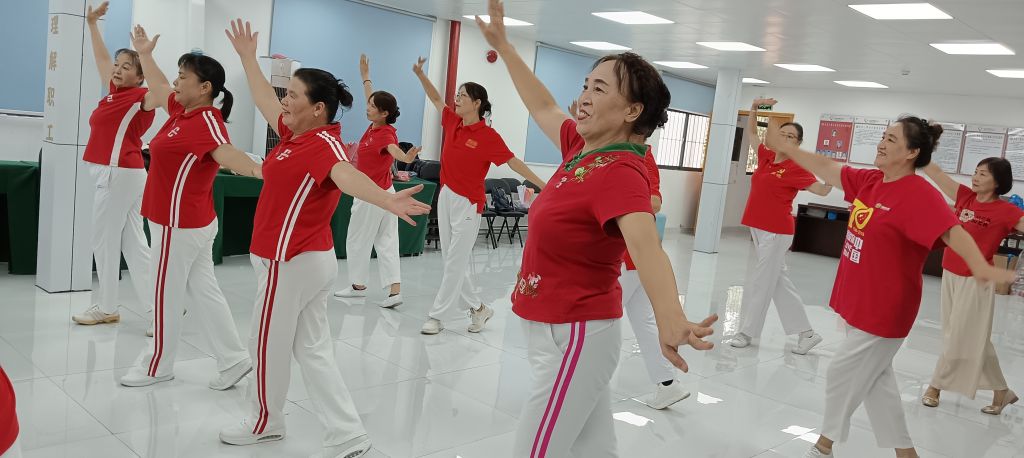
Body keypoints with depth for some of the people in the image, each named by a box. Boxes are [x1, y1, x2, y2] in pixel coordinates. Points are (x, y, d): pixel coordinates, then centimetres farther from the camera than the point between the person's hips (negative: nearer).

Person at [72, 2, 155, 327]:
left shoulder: (140, 97, -8)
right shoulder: (114, 92, 14)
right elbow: (102, 58, 28)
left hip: (120, 174, -8)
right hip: (119, 174, 8)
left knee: (105, 241, 1)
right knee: (133, 243, 7)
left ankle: (106, 307, 13)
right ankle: (159, 306, 10)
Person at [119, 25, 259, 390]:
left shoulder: (206, 120, -20)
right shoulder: (183, 110, 7)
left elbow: (228, 156, -37)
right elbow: (159, 90, 27)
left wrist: (263, 172, -55)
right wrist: (144, 54, 37)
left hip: (179, 225, -9)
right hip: (193, 223, 9)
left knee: (167, 297, 6)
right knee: (203, 291, 11)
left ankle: (157, 367, 23)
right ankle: (234, 359, 17)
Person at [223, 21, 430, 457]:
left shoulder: (323, 143, -20)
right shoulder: (296, 134, 6)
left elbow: (347, 175, -41)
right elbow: (263, 100, 24)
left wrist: (387, 201, -59)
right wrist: (248, 56, 32)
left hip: (291, 262, -9)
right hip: (307, 258, 9)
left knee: (268, 344, 11)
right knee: (312, 348, 11)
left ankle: (265, 422, 34)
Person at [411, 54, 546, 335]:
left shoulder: (488, 136, -13)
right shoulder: (452, 122, 5)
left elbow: (513, 162, -12)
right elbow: (436, 99, 19)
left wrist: (543, 185, -14)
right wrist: (420, 74, 11)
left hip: (468, 204, -7)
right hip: (446, 197, 7)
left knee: (455, 263, 1)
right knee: (452, 261, 13)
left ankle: (437, 316, 8)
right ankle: (477, 308, 25)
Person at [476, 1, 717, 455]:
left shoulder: (619, 172, -22)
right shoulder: (582, 147, 1)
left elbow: (644, 244, -40)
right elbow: (543, 107, 20)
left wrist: (670, 320, -57)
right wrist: (503, 45, 26)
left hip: (573, 337, -8)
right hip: (560, 331, 8)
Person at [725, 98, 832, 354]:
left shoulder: (796, 168, -10)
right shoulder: (766, 156, 8)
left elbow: (822, 190, -12)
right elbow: (751, 134, 20)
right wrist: (754, 108, 10)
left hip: (777, 232, -8)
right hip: (759, 228, 8)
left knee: (759, 281, 2)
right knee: (778, 280, 12)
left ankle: (747, 332, 16)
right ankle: (806, 332, 20)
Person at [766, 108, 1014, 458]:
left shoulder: (919, 194, -20)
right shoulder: (870, 181, 3)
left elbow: (952, 231, -32)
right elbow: (827, 169, 15)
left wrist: (980, 266, -47)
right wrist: (786, 148, 20)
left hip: (883, 310, -8)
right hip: (858, 303, 8)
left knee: (843, 374, 6)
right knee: (874, 378, 17)